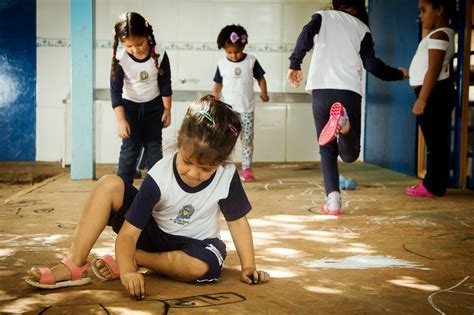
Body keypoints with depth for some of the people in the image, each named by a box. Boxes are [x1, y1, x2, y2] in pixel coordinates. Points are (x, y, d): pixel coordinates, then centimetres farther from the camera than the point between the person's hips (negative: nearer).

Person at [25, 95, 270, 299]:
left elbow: (237, 220, -6)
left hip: (195, 241, 1)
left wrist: (248, 266, -12)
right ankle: (74, 265, -24)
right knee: (109, 185, -23)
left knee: (201, 267, -38)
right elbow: (128, 232, -28)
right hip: (153, 232, 0)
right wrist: (128, 271, -45)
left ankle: (127, 260, -16)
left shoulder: (227, 177, -23)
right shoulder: (159, 176, -26)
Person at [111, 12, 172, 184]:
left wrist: (167, 109, -2)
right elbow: (115, 90, -19)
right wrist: (121, 119, -23)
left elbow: (165, 84, -7)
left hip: (154, 105, 1)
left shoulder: (159, 55, -21)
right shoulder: (120, 58, -23)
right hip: (130, 105, -1)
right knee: (130, 147, -4)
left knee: (154, 146, 4)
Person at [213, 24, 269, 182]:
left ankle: (246, 169, 10)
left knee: (247, 140, 3)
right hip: (228, 108, 0)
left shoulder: (251, 61, -2)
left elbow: (260, 78, 5)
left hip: (247, 108, 0)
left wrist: (264, 92, -10)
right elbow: (217, 84, 5)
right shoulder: (222, 63, -1)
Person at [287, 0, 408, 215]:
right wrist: (398, 74, 24)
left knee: (327, 149, 11)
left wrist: (295, 65, 2)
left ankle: (333, 199, -4)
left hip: (321, 90, 0)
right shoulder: (362, 28, 16)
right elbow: (371, 64, 8)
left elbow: (306, 36, -6)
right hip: (349, 92, 0)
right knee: (350, 154, 3)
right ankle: (344, 122, -30)